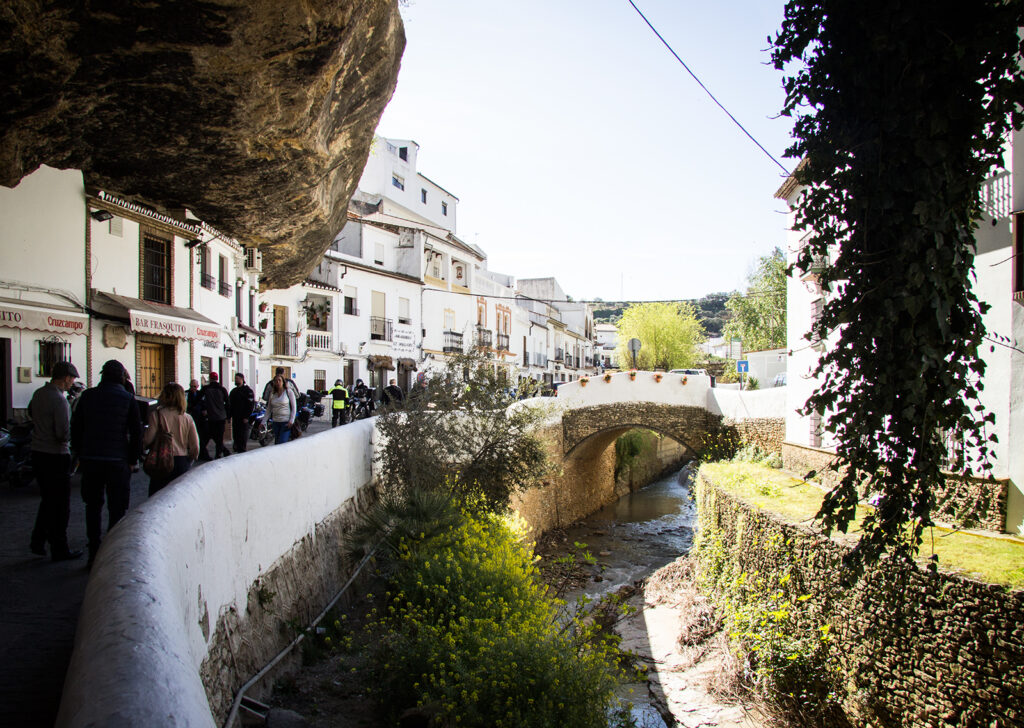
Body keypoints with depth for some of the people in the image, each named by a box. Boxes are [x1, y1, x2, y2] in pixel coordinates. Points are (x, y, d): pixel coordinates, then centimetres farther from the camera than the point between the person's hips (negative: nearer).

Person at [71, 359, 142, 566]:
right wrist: (133, 459, 4)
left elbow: (76, 428, 7)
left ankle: (94, 554, 16)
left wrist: (81, 454, 15)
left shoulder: (88, 396, 4)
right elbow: (136, 432, -4)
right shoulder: (127, 399, -4)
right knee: (116, 508, 4)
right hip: (118, 461, -3)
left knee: (93, 506, 14)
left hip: (90, 460, 3)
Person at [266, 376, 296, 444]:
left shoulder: (288, 392, -2)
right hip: (275, 422, 5)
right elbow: (268, 410, 12)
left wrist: (291, 421, -12)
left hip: (286, 422, -5)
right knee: (276, 444, 8)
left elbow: (294, 407, -3)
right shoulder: (272, 394, 10)